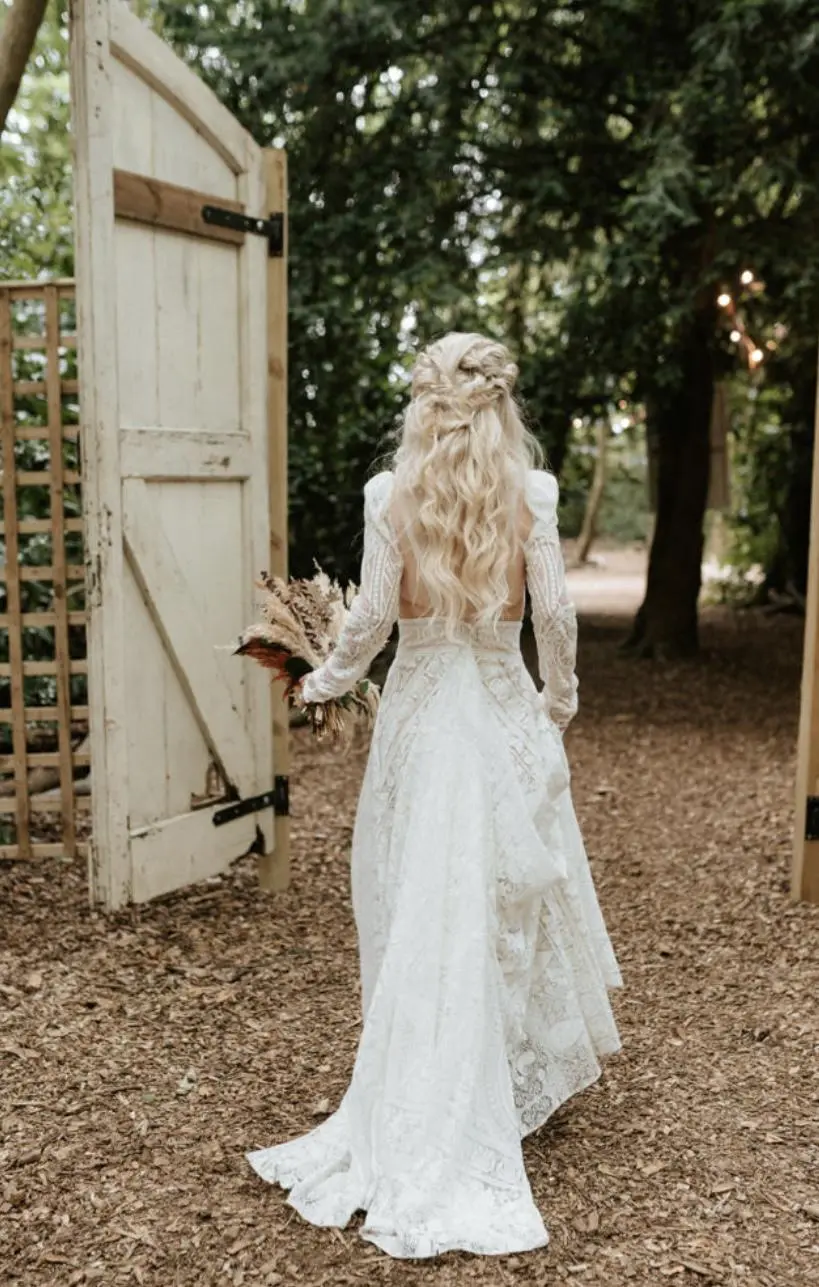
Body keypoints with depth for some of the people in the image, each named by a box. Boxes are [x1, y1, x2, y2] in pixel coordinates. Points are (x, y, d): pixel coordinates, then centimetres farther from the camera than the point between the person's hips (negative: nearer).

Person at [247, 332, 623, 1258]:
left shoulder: (390, 494, -6)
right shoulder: (530, 493, -5)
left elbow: (373, 615, -8)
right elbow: (553, 611, -6)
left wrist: (326, 680, 9)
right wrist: (560, 697, 10)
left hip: (419, 715, 0)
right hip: (504, 715, 1)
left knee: (419, 915, 8)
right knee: (508, 904, 14)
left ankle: (416, 1123, 19)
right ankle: (519, 1079, 32)